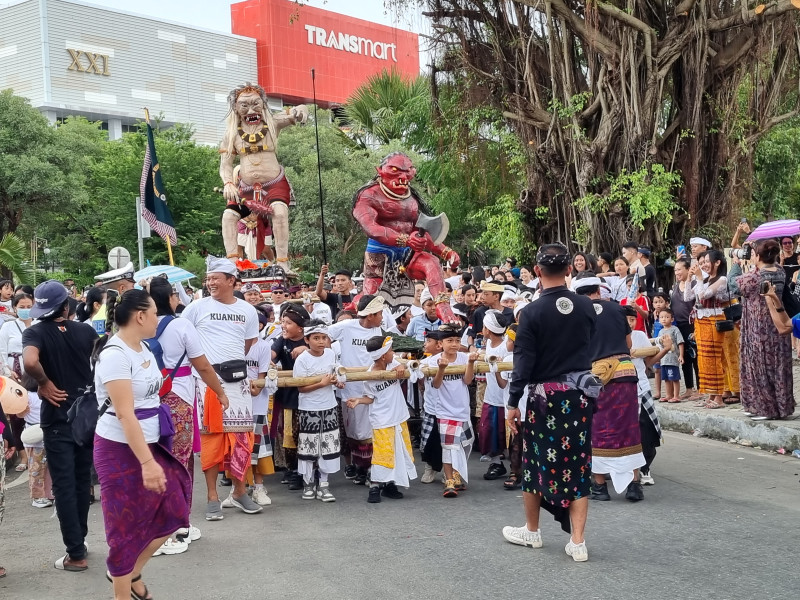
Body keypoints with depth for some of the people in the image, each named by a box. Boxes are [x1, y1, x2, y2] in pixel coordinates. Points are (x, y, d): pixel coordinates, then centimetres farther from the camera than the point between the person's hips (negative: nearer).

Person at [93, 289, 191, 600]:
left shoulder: (143, 348, 7)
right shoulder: (114, 355, -21)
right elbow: (125, 414, -26)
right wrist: (147, 462, -29)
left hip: (149, 443, 9)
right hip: (120, 450, -9)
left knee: (172, 511, 10)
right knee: (128, 527, 2)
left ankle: (131, 573, 29)